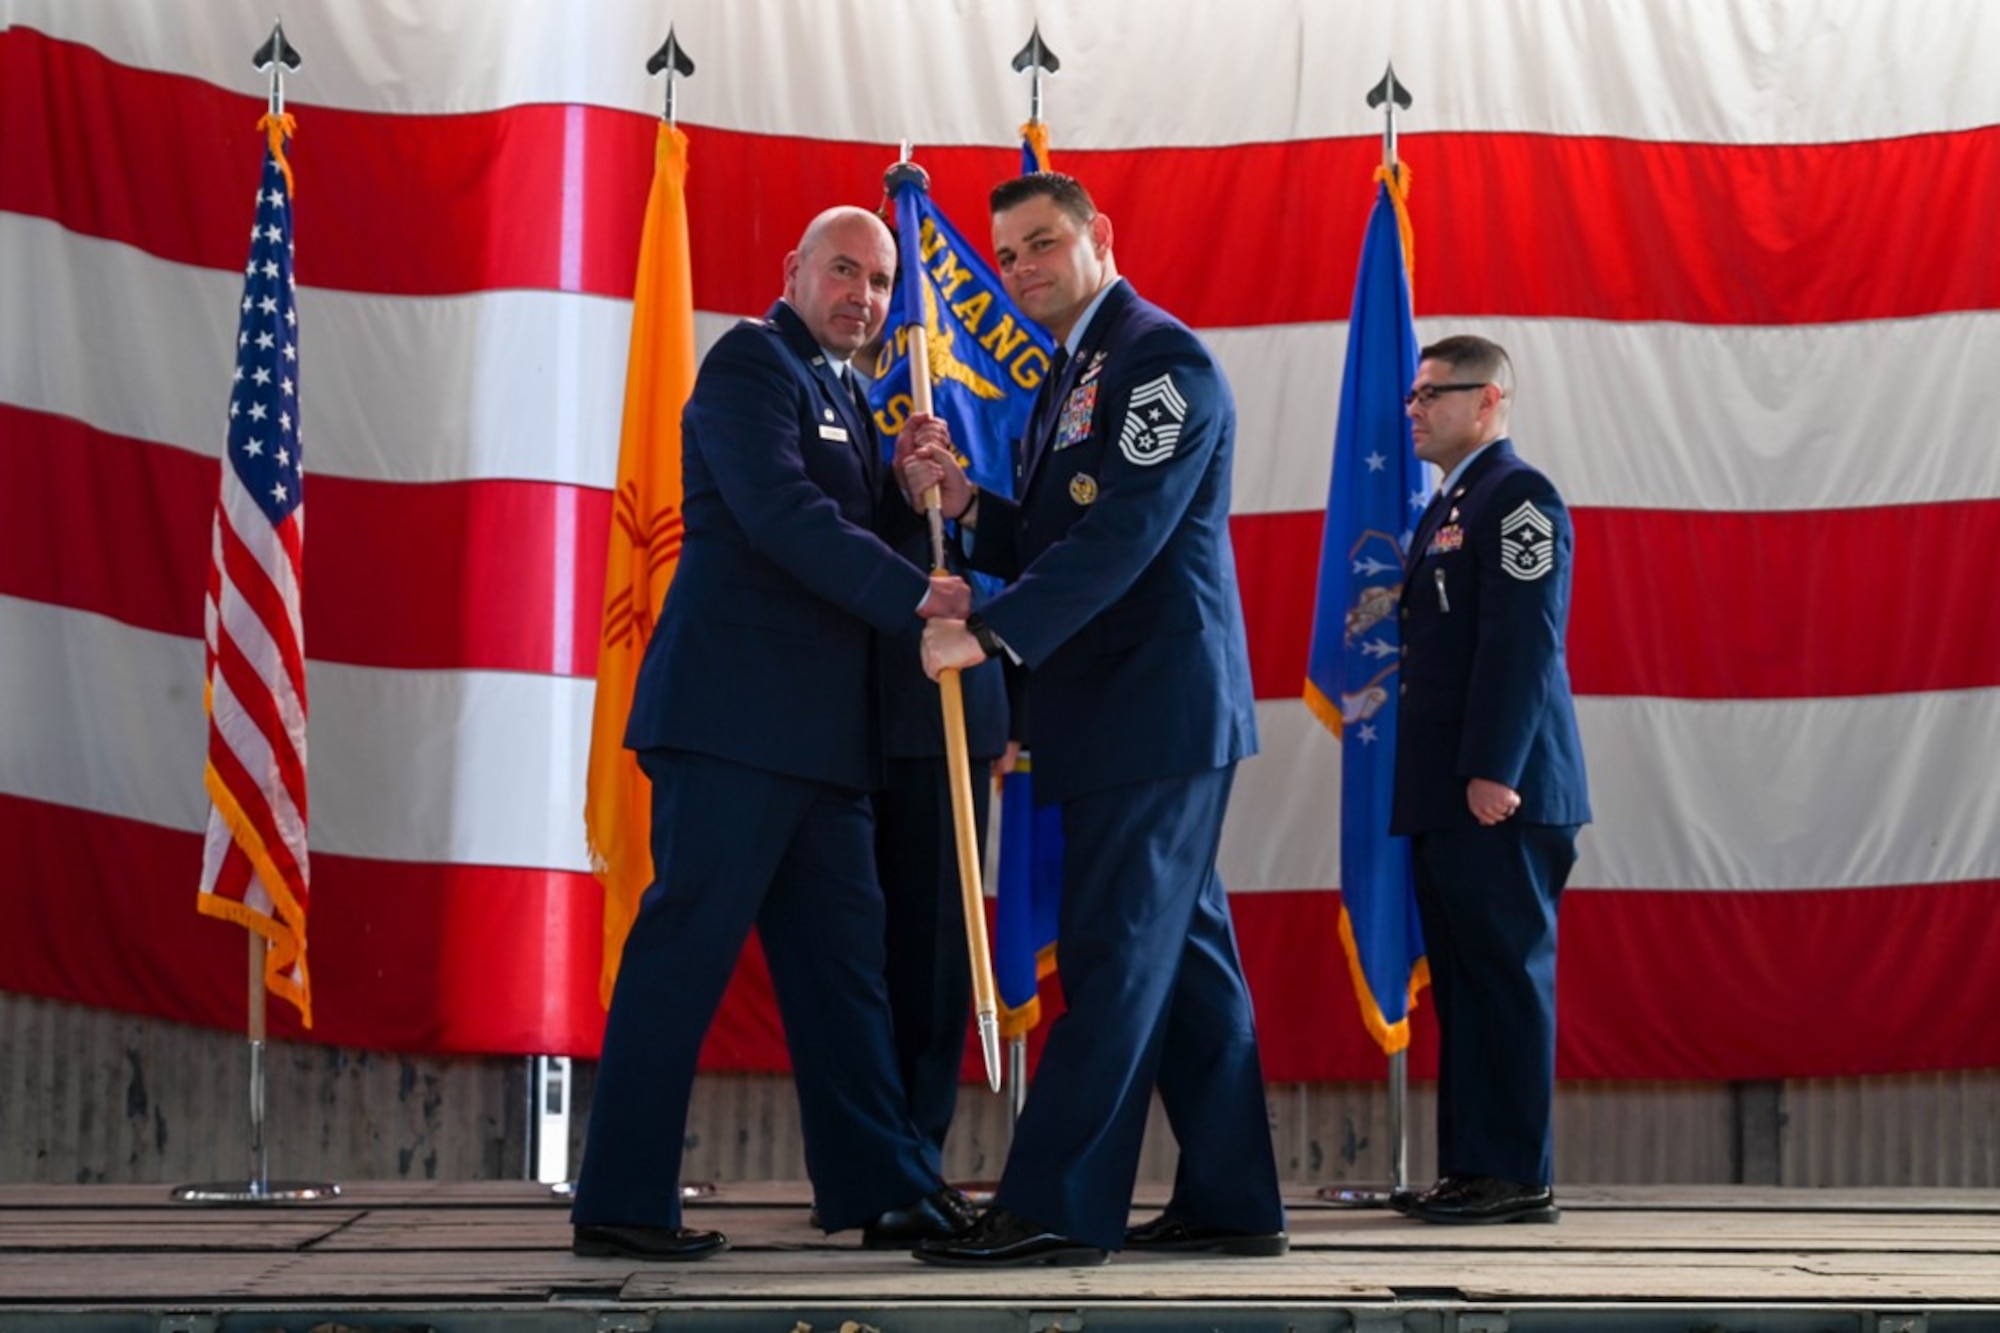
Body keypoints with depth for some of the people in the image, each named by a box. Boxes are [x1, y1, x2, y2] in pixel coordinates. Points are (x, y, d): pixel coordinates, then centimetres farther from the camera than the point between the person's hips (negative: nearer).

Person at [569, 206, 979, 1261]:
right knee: (688, 940, -8)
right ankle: (620, 1203, -5)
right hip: (734, 708, -9)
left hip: (817, 730, 9)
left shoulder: (838, 393, 23)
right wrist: (917, 595, -19)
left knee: (840, 955, 9)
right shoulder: (751, 363, -4)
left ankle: (883, 1187, 13)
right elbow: (781, 516, -17)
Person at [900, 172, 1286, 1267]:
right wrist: (964, 503, 2)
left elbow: (1120, 538, -21)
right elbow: (1052, 546, 21)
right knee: (1180, 950, 11)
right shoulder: (1071, 375, 19)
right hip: (1119, 713, 10)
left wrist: (986, 635, -25)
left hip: (1156, 705, -10)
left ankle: (1056, 1206, -9)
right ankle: (1230, 1199, 16)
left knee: (1116, 951, -9)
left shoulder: (1162, 358, -11)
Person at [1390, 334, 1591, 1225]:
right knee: (1465, 983, 11)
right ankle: (1470, 1168, 15)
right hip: (1446, 795, 10)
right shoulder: (1447, 508, 20)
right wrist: (1441, 780, 16)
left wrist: (1492, 772, -22)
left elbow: (1523, 643, -17)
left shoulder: (1518, 499, -9)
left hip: (1498, 794, -10)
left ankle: (1518, 1177, -4)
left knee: (1506, 976, -7)